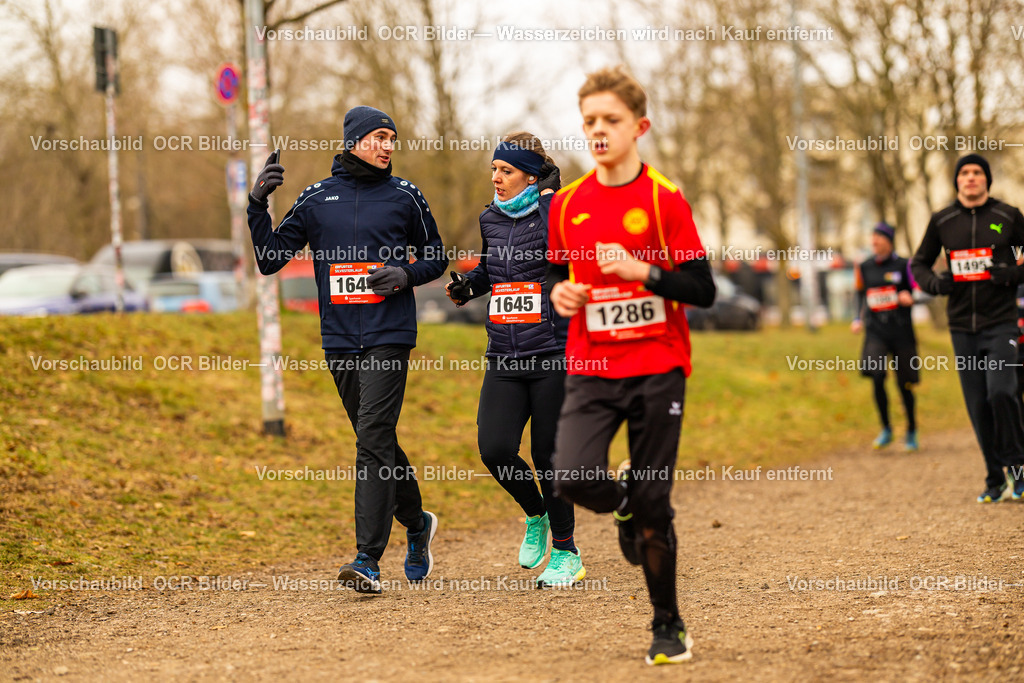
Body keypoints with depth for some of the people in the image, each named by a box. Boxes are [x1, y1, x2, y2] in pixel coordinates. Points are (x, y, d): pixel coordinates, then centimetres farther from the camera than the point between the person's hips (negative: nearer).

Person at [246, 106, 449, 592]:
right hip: (339, 341, 3)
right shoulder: (316, 200, 9)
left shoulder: (405, 196, 6)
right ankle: (417, 524, 34)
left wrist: (405, 274, -7)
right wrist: (257, 206, -5)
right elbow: (270, 260, 8)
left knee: (373, 438, -14)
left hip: (389, 337, -3)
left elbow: (436, 259, 14)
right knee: (377, 442, 11)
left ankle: (368, 559, -17)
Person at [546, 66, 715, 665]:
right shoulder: (568, 204, 7)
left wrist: (640, 269, -19)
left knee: (652, 503, -1)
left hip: (657, 370, -3)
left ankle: (669, 624, 17)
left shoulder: (664, 199, -4)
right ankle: (625, 508, 19)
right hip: (591, 369, 3)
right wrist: (559, 291, -1)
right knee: (574, 479, -18)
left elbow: (703, 289, -7)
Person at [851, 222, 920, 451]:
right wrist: (858, 320, 13)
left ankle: (912, 432, 21)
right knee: (877, 377, -16)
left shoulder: (903, 265, -1)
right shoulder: (865, 267, 10)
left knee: (904, 384, 2)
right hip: (876, 332, 2)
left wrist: (910, 298, -20)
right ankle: (886, 430, -1)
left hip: (901, 332, -2)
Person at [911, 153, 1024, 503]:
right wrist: (934, 282, -4)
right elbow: (919, 264, 17)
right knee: (977, 405, 4)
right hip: (961, 325, 3)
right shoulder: (942, 221, 7)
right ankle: (995, 479, 14)